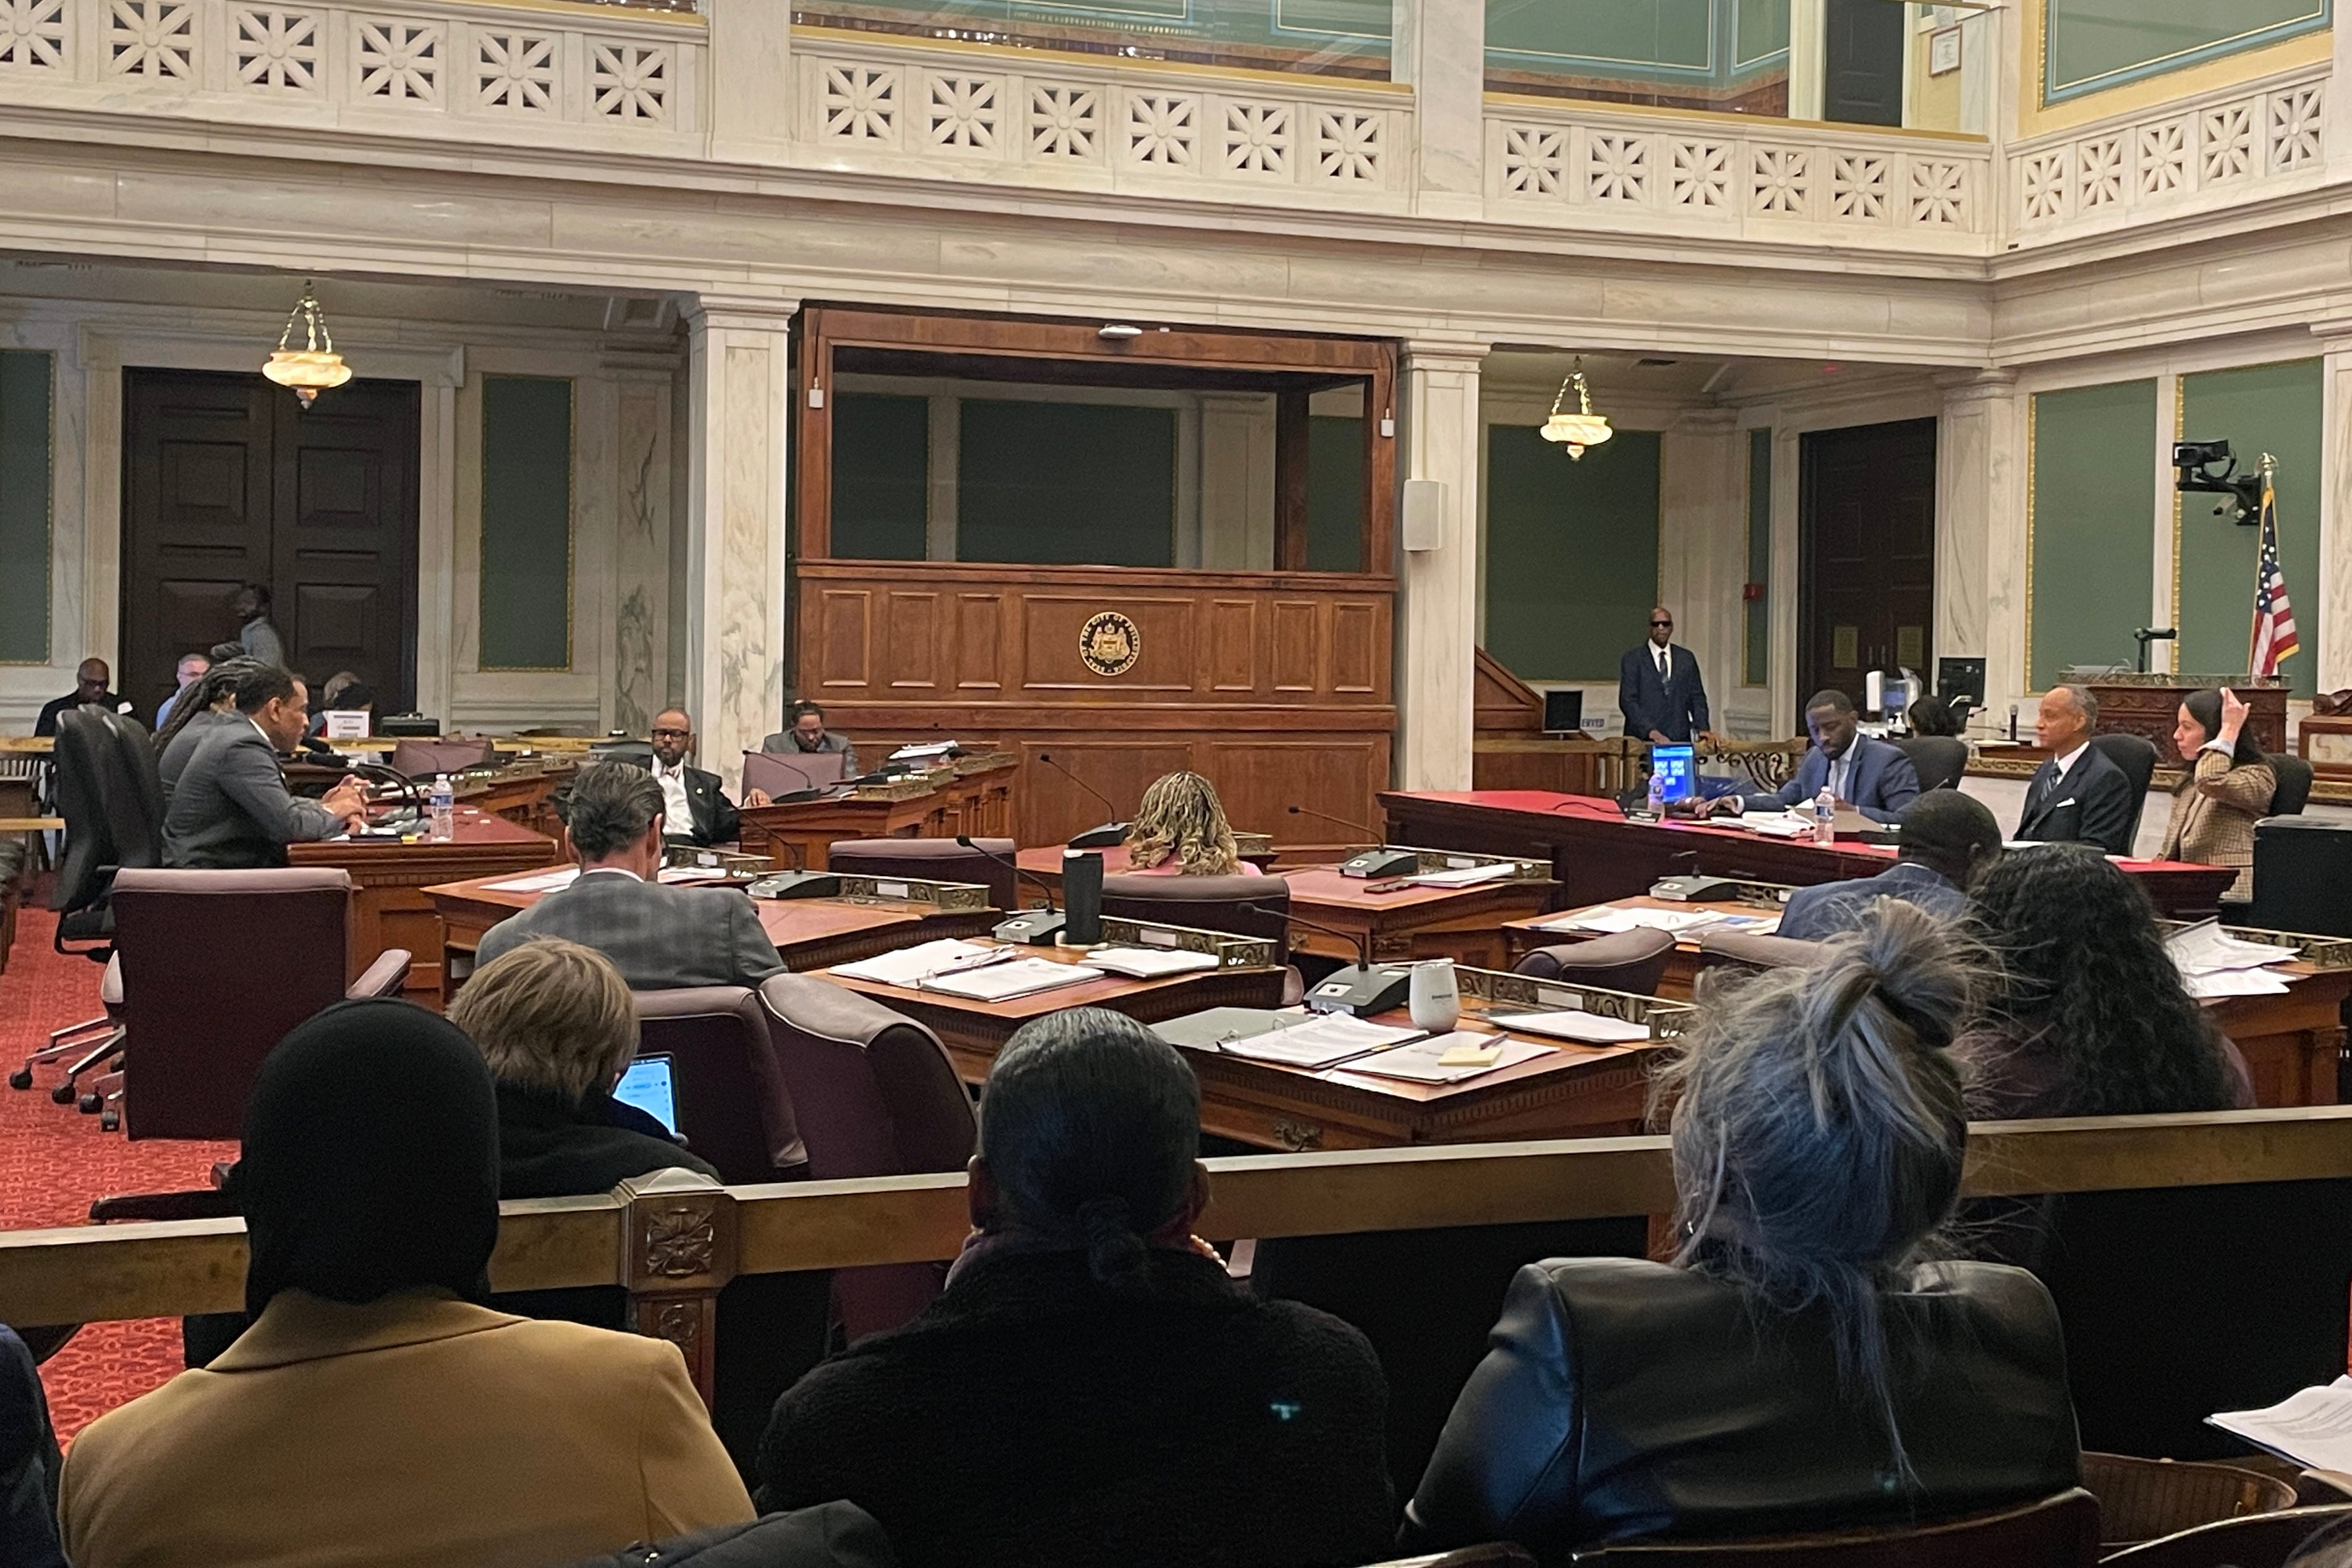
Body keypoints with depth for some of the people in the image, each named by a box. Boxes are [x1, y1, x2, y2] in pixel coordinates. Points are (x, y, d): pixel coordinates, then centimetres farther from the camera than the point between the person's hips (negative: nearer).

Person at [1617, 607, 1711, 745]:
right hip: (1643, 740, -3)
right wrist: (1649, 730, -16)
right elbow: (1627, 700, -4)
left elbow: (1697, 697, 15)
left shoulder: (1687, 658, 15)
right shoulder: (1633, 658, 4)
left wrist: (1702, 728, -1)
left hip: (1680, 738, 3)